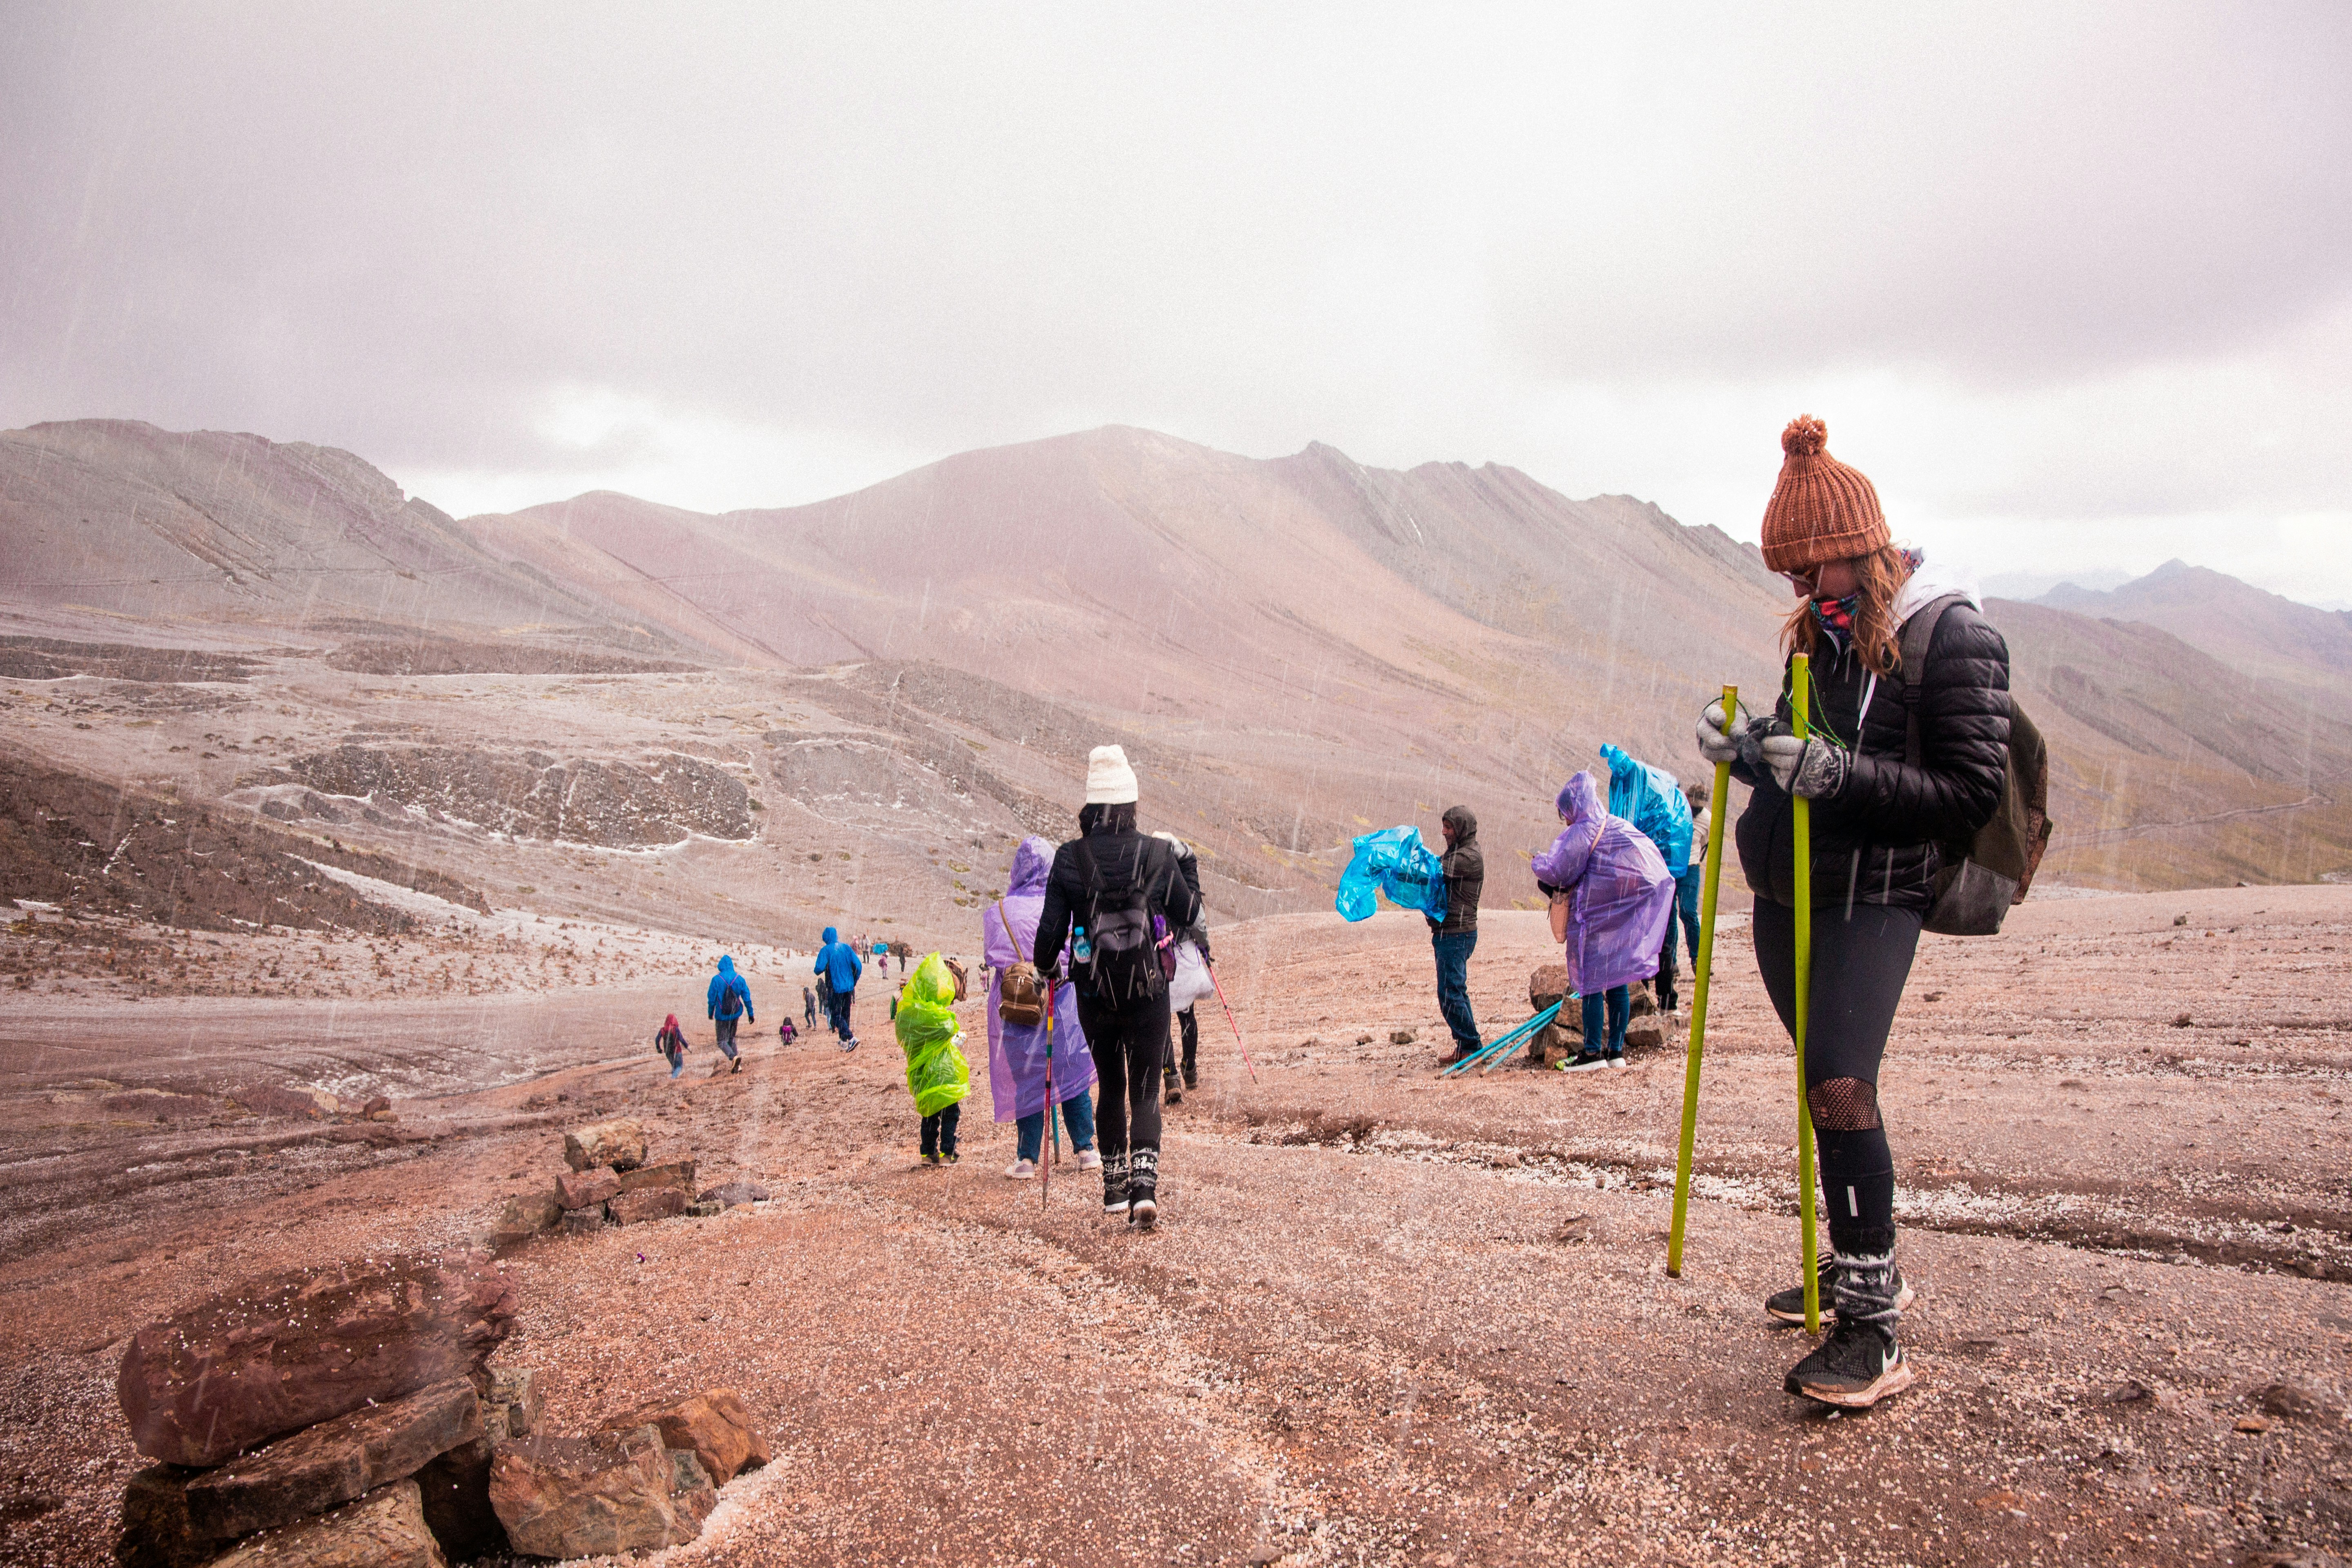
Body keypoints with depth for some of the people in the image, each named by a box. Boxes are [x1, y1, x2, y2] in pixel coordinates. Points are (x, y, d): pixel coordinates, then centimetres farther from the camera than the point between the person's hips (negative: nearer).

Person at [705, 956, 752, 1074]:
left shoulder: (716, 980, -11)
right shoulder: (739, 979, -1)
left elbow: (712, 999, -6)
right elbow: (747, 998, 2)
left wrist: (710, 1013, 11)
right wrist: (751, 1014, 10)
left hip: (722, 1016, -4)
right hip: (736, 1014, 4)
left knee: (722, 1042, 2)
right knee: (732, 1038, 20)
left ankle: (734, 1057, -27)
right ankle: (737, 1066, 10)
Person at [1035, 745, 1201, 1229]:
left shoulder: (1069, 858, -6)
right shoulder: (1157, 854, -7)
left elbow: (1051, 928, -4)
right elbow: (1189, 914, 4)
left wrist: (1044, 969, 16)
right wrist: (1180, 877, 23)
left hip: (1094, 995, 2)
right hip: (1148, 992, -1)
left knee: (1111, 1087, 19)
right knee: (1145, 1090, 6)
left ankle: (1115, 1188, 28)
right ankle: (1144, 1184, -13)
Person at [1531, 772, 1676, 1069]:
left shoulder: (1582, 833, -11)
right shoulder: (1621, 827, 12)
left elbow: (1558, 873, -14)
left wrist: (1538, 863, 7)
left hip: (1594, 920, -7)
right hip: (1622, 919, 7)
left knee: (1591, 983, -3)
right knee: (1617, 981, 10)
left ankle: (1593, 1052, -3)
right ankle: (1616, 1049, 14)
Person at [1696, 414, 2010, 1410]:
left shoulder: (1953, 640, -11)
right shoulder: (1820, 631, 11)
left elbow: (1971, 794, -15)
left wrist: (1844, 773, -26)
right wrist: (1749, 752, -2)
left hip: (1874, 900, -7)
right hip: (1784, 894, 7)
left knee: (1841, 1086, -17)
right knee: (1825, 1087, 13)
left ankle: (1875, 1330, -9)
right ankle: (1861, 1267, 29)